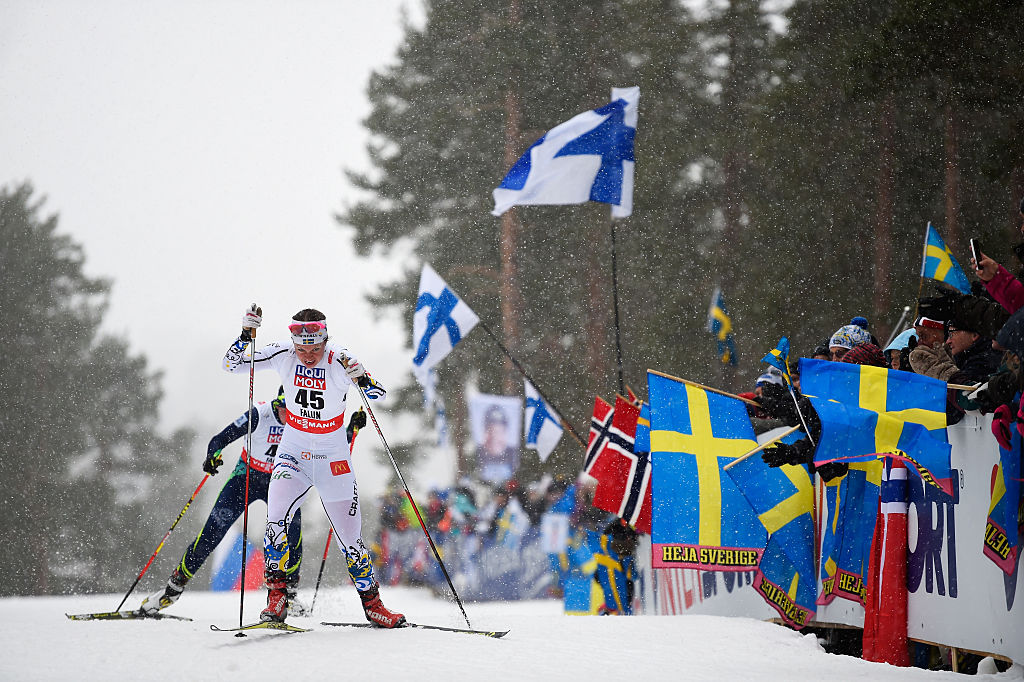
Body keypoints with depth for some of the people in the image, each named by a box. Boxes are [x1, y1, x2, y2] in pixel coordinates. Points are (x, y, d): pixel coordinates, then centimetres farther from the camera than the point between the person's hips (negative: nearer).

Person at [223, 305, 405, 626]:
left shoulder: (339, 361, -16)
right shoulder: (283, 355, -11)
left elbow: (378, 394, -19)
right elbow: (232, 364, -8)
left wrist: (359, 376, -38)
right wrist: (246, 335, -24)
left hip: (333, 457, -1)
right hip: (293, 450, 1)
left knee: (350, 537, 3)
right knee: (277, 518, -24)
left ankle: (372, 602, 21)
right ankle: (276, 596, -14)